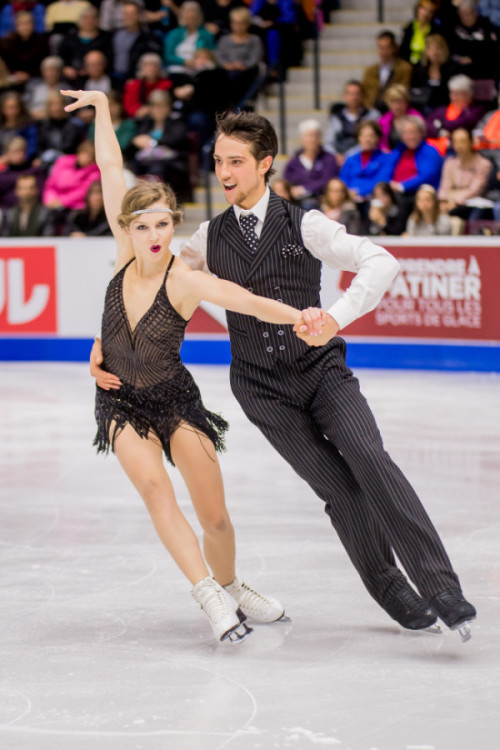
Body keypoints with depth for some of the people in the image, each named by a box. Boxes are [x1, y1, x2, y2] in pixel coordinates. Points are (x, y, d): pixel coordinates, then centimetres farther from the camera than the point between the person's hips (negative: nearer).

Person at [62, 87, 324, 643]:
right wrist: (100, 105, -4)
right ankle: (210, 596, -25)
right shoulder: (126, 255, -14)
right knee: (153, 486, -24)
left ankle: (229, 586, 29)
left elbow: (248, 301, -41)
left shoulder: (185, 281, -23)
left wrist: (300, 317, -59)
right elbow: (111, 172, -9)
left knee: (215, 516, -2)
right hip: (121, 403, 2)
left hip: (174, 399, -2)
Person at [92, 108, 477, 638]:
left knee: (370, 462, -23)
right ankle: (392, 593, 10)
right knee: (340, 490, -8)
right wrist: (104, 341, 2)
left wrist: (336, 316, -34)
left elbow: (380, 262, -19)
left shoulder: (303, 226, -7)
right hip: (263, 387, 2)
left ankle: (440, 588, -23)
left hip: (322, 369, -2)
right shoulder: (211, 238, 3)